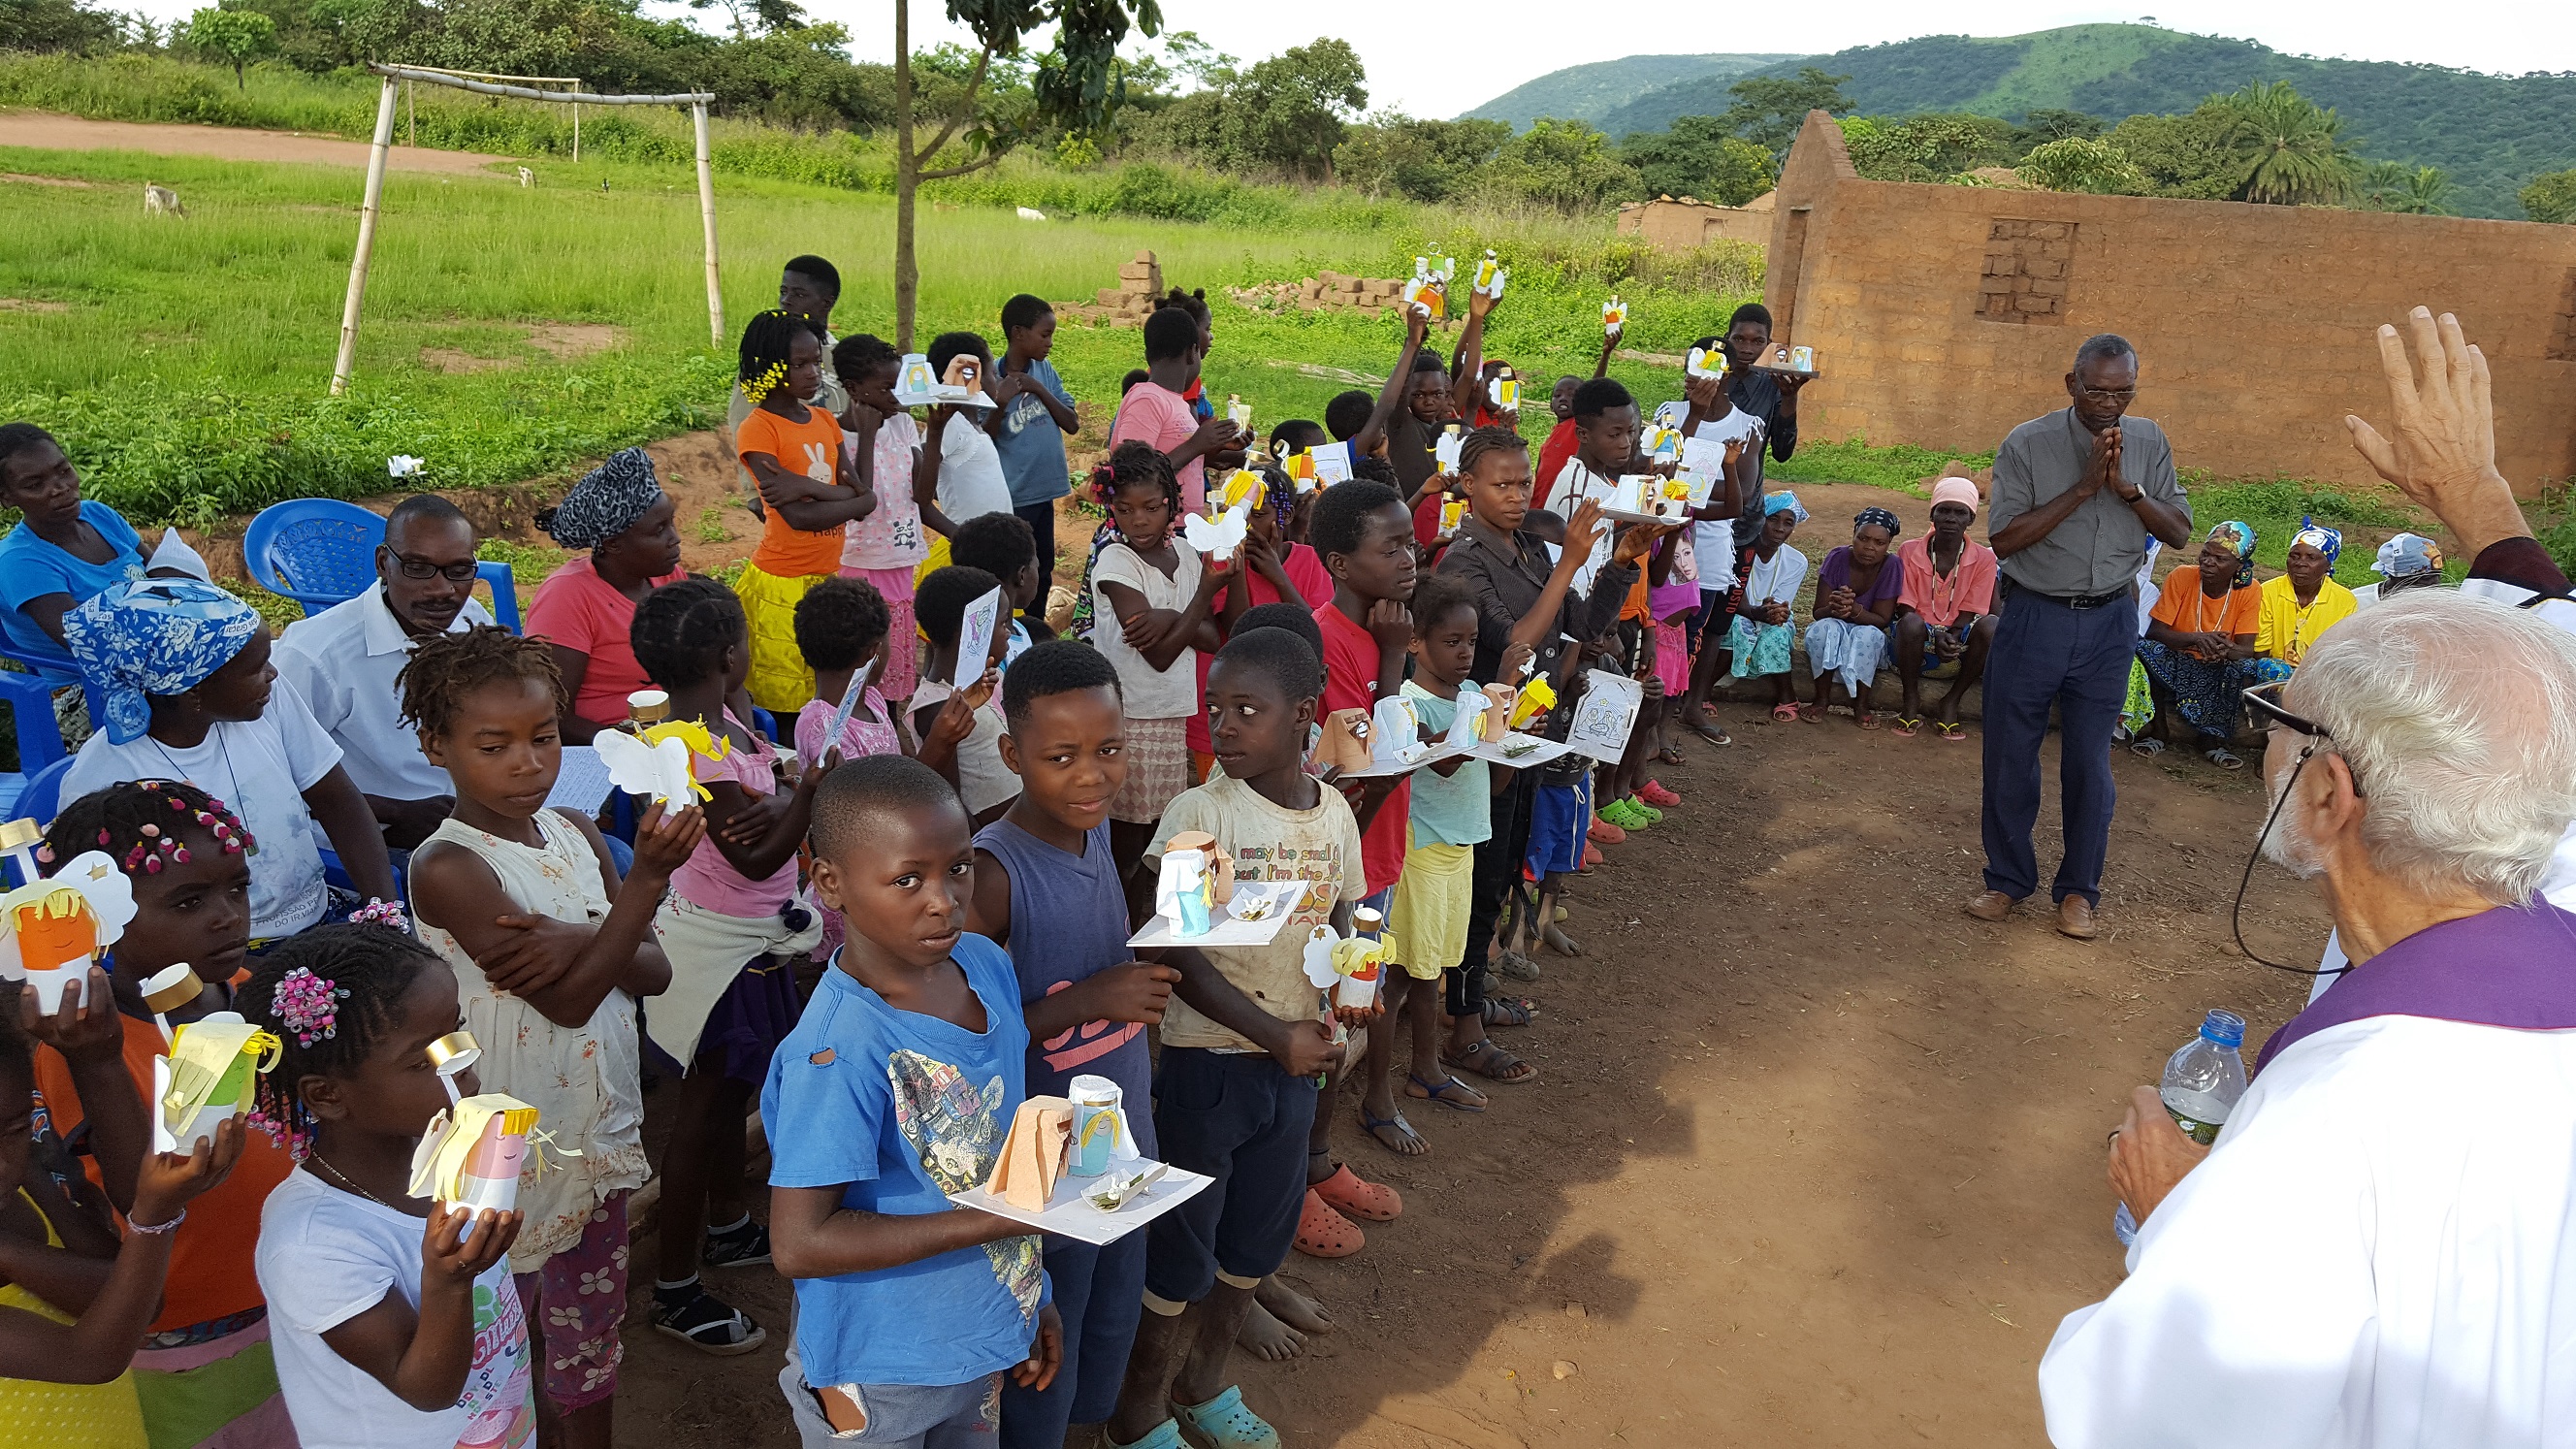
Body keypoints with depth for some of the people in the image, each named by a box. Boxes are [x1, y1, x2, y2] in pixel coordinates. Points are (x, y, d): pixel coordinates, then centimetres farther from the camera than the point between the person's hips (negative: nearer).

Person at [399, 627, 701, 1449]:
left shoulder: (575, 834, 0)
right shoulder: (447, 867, -19)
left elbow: (651, 971, 0)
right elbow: (567, 1001, -24)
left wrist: (581, 941, -22)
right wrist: (650, 872, -33)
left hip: (600, 1126, 6)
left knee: (592, 1331, 21)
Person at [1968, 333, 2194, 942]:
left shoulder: (2148, 443, 2)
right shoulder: (2027, 444, -8)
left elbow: (2180, 532, 1)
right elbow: (2002, 540, -16)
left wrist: (2126, 487, -15)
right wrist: (2082, 488, -20)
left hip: (2108, 623, 2)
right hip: (2032, 617, -2)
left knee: (2090, 762, 7)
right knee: (2010, 757, 6)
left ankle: (2079, 890, 20)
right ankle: (2008, 879, 23)